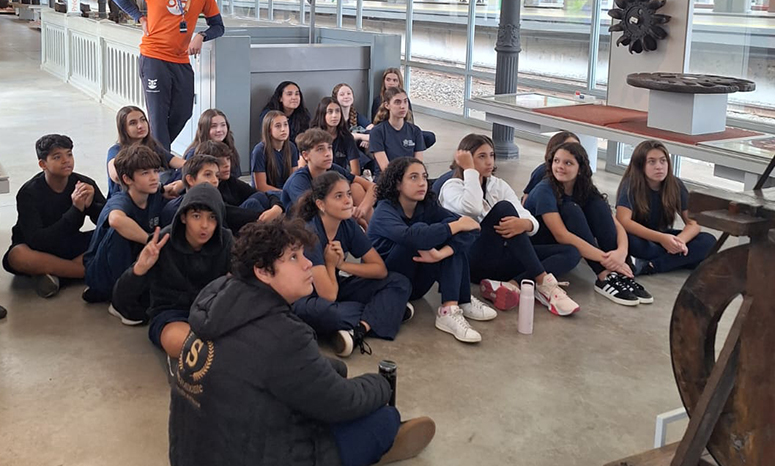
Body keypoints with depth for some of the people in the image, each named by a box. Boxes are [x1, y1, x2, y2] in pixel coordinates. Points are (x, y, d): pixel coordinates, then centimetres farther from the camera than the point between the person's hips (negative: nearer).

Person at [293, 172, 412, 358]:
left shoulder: (348, 225, -7)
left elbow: (380, 269, -4)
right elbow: (328, 295, -31)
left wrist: (341, 264, -17)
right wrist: (330, 263, -13)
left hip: (335, 289, 7)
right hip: (306, 299, -7)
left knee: (399, 283, -7)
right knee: (325, 311, -43)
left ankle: (359, 330, -27)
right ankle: (387, 311, -18)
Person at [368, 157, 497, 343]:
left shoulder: (427, 205, -2)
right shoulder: (384, 211, -18)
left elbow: (468, 229, -17)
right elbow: (412, 237, -40)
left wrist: (441, 253, -35)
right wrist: (455, 225, -29)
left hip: (415, 283, 6)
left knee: (455, 239, -16)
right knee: (420, 230, -27)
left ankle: (450, 311, -23)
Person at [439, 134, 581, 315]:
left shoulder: (499, 185, 15)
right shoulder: (452, 187, 0)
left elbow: (532, 222, 0)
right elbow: (472, 208, -26)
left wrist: (524, 224, -25)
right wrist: (469, 170, -13)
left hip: (501, 256, 6)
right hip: (474, 261, -6)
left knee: (571, 252, -10)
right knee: (504, 208, -28)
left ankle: (512, 285, -35)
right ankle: (544, 282, -30)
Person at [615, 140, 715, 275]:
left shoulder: (676, 185, -9)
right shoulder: (631, 185, -20)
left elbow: (694, 222, -12)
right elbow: (623, 221, -33)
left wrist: (680, 240, -35)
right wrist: (661, 238, -43)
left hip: (664, 237, 4)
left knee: (708, 241, -18)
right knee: (626, 238, -39)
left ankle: (648, 265, -27)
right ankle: (676, 259, -21)